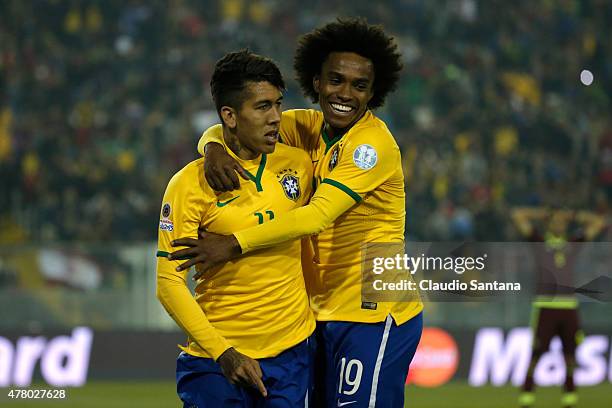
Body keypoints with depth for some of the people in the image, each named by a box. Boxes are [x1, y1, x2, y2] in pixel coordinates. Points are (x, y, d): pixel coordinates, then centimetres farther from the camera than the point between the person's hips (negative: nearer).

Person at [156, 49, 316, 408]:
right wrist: (222, 353, -20)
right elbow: (169, 282, -12)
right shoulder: (191, 184, -9)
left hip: (290, 351, 4)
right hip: (217, 357, -4)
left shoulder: (298, 164, 3)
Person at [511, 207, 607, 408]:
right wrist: (542, 214, 13)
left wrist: (573, 216, 19)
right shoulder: (539, 240, 9)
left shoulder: (573, 242, 17)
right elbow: (517, 215, 5)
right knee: (536, 353, -5)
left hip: (569, 306, 3)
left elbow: (599, 222, 22)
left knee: (570, 353, 2)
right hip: (545, 305, -3)